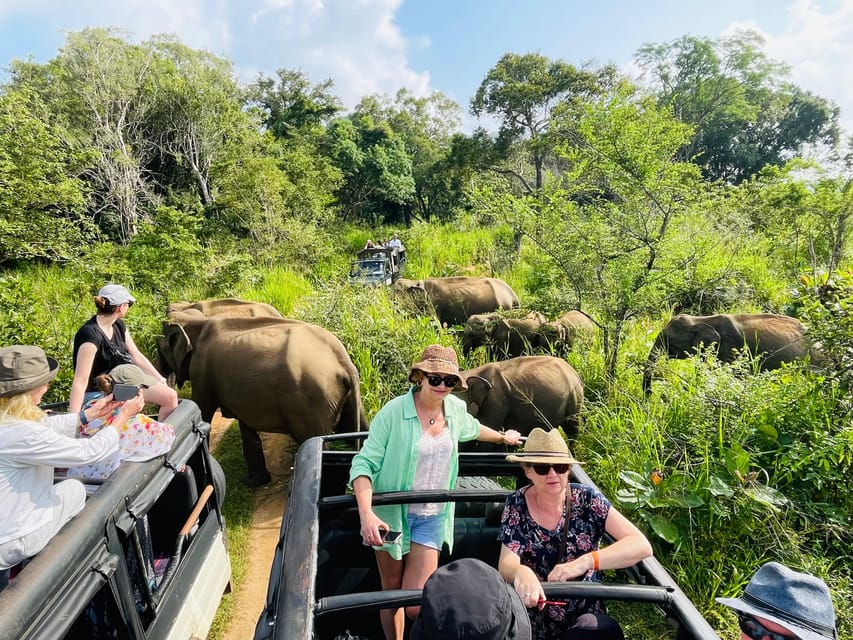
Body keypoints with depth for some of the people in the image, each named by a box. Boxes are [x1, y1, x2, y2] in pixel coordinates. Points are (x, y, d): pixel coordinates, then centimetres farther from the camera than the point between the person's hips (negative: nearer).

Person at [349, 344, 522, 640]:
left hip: (432, 517, 2)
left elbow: (471, 428, 23)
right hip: (392, 514, -2)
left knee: (418, 605, -5)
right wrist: (366, 513, -31)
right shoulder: (394, 411, -17)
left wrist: (502, 437, 39)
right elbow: (365, 463, -17)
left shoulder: (456, 408, -2)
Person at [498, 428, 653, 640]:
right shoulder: (517, 504, -7)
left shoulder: (587, 500, -10)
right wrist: (520, 571, -39)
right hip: (530, 615, 0)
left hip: (583, 614, 0)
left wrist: (584, 562, -32)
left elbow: (642, 546, -18)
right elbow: (506, 563, -14)